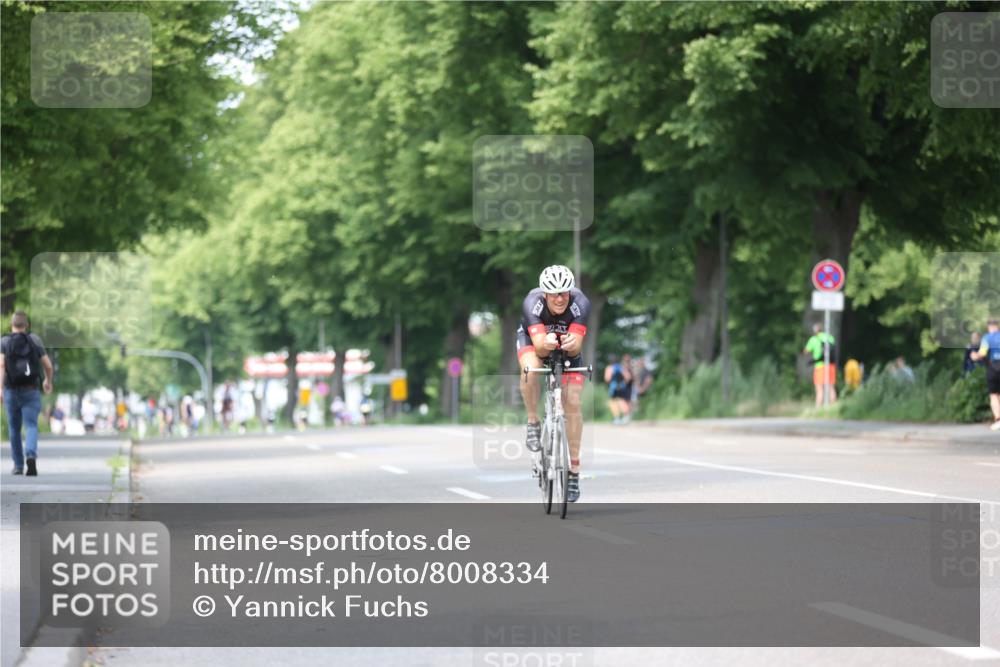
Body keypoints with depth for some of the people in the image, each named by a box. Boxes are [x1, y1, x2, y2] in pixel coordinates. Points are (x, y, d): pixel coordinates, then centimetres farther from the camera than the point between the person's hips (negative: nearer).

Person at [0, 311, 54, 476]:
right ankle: (31, 456, -34)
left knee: (14, 429, 17)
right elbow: (48, 365, 3)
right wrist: (48, 381, 23)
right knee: (31, 427, -7)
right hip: (30, 392, -1)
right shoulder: (34, 340, 2)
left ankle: (18, 466, 23)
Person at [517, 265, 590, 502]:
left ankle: (574, 471, -2)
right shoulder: (532, 303, -36)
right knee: (531, 369, -36)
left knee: (573, 403, -11)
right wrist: (546, 343, -63)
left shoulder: (580, 303, -33)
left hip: (568, 346, 1)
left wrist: (571, 344, -59)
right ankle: (533, 424, -13)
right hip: (533, 338, -1)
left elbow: (576, 347, -36)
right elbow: (539, 346, -41)